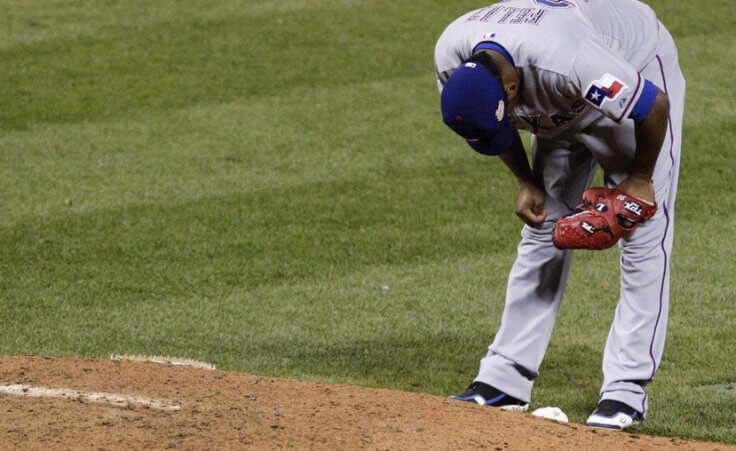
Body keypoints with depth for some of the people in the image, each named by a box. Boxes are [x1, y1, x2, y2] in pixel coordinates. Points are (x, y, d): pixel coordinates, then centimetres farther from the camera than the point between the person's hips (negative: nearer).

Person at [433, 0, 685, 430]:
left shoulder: (563, 59, -45)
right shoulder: (452, 56, -25)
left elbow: (655, 105, -33)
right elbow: (489, 119, -1)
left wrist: (640, 178, -18)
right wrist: (528, 183, -6)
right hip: (563, 106, 6)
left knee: (644, 234, -12)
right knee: (542, 230, 5)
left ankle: (627, 390, -12)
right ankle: (506, 379, 8)